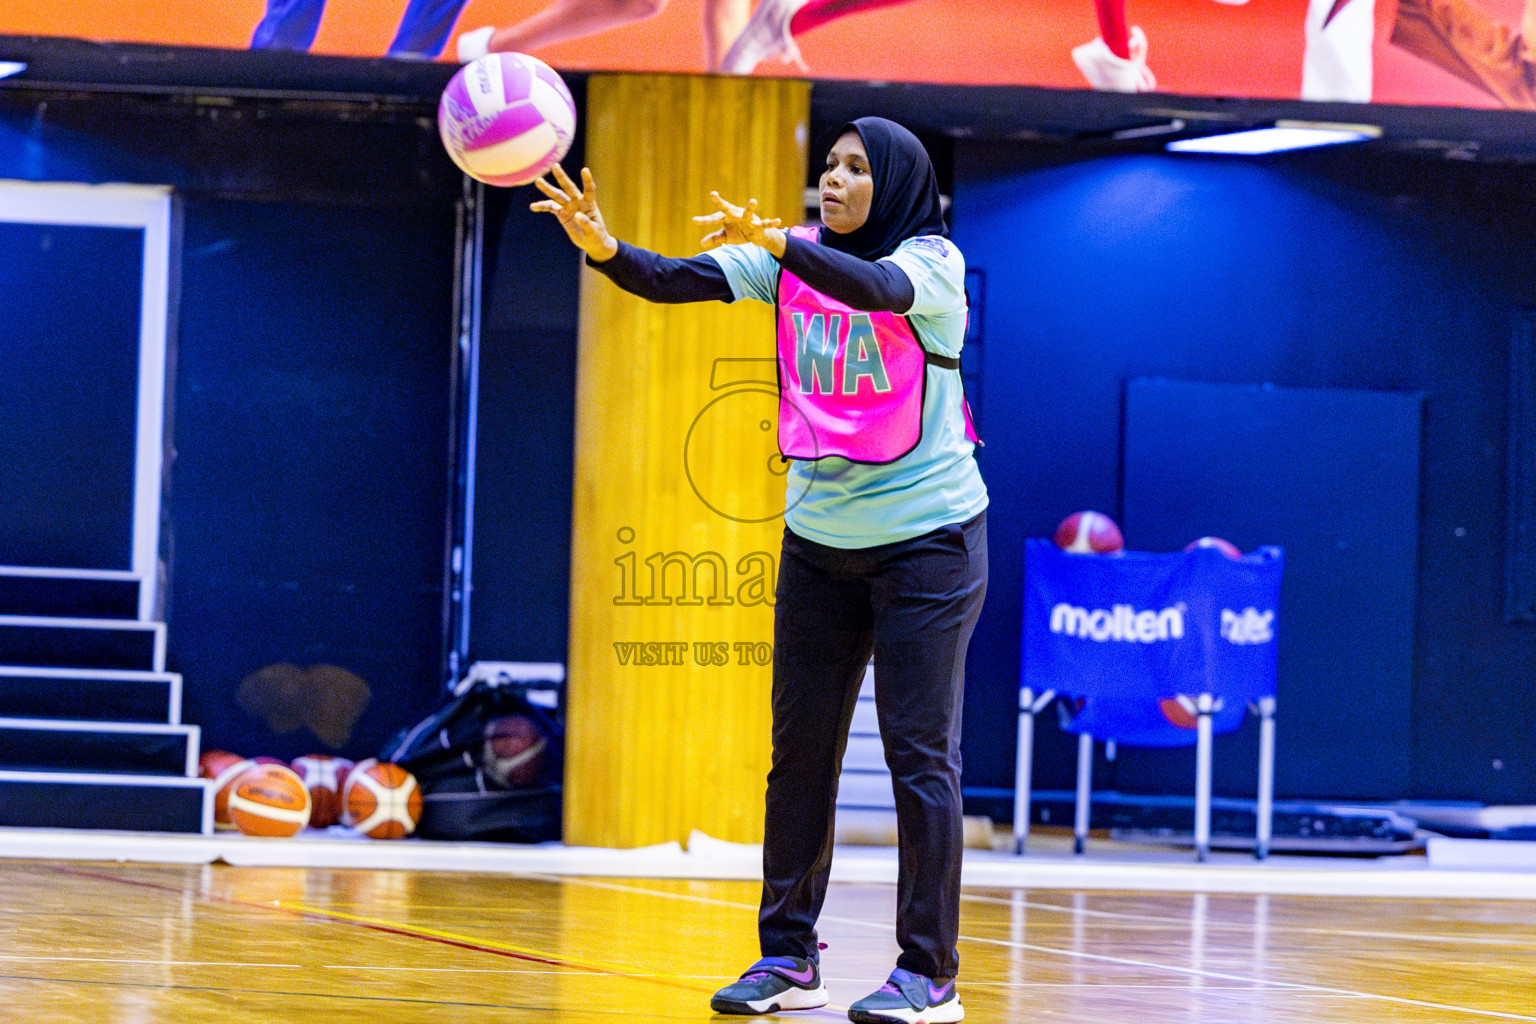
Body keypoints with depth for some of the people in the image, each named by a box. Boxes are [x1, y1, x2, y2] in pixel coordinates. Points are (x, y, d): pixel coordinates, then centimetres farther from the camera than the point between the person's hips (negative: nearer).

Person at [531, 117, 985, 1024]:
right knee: (799, 750, 5)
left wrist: (773, 242, -50)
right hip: (820, 538, 5)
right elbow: (679, 281, -13)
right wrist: (606, 249, -33)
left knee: (919, 751, -6)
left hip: (928, 539, -5)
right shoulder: (793, 257, 1)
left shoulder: (933, 261, -12)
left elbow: (879, 288, -35)